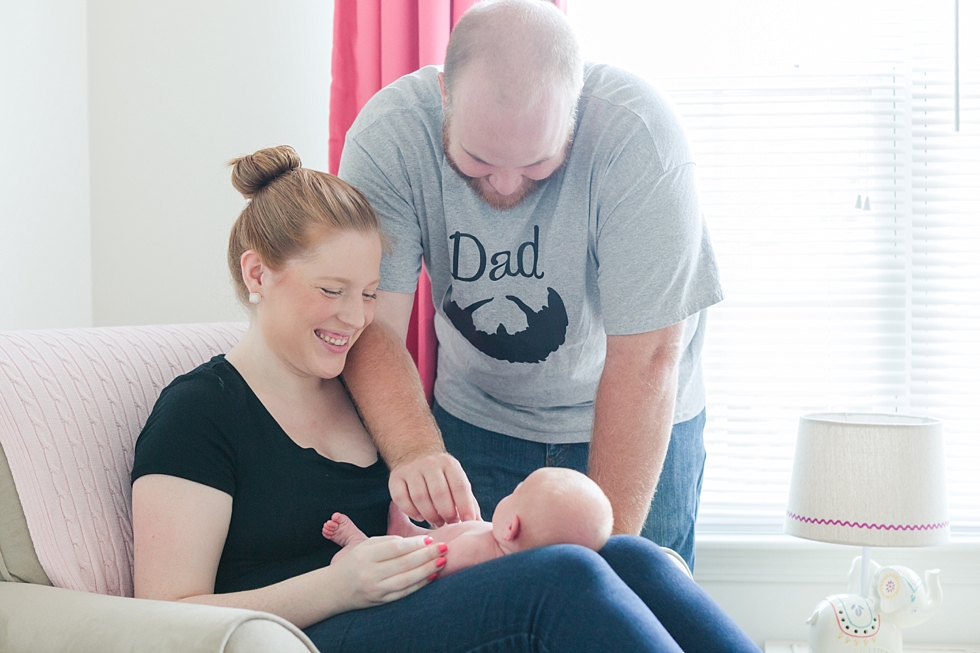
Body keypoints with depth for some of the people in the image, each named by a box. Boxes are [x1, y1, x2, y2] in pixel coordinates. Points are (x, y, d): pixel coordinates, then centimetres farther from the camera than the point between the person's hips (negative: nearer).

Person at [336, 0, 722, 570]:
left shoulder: (639, 134, -30)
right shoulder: (388, 136, -22)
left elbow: (645, 361, -28)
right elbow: (371, 325, -24)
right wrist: (416, 451, -43)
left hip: (636, 426, -1)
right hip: (476, 413, 2)